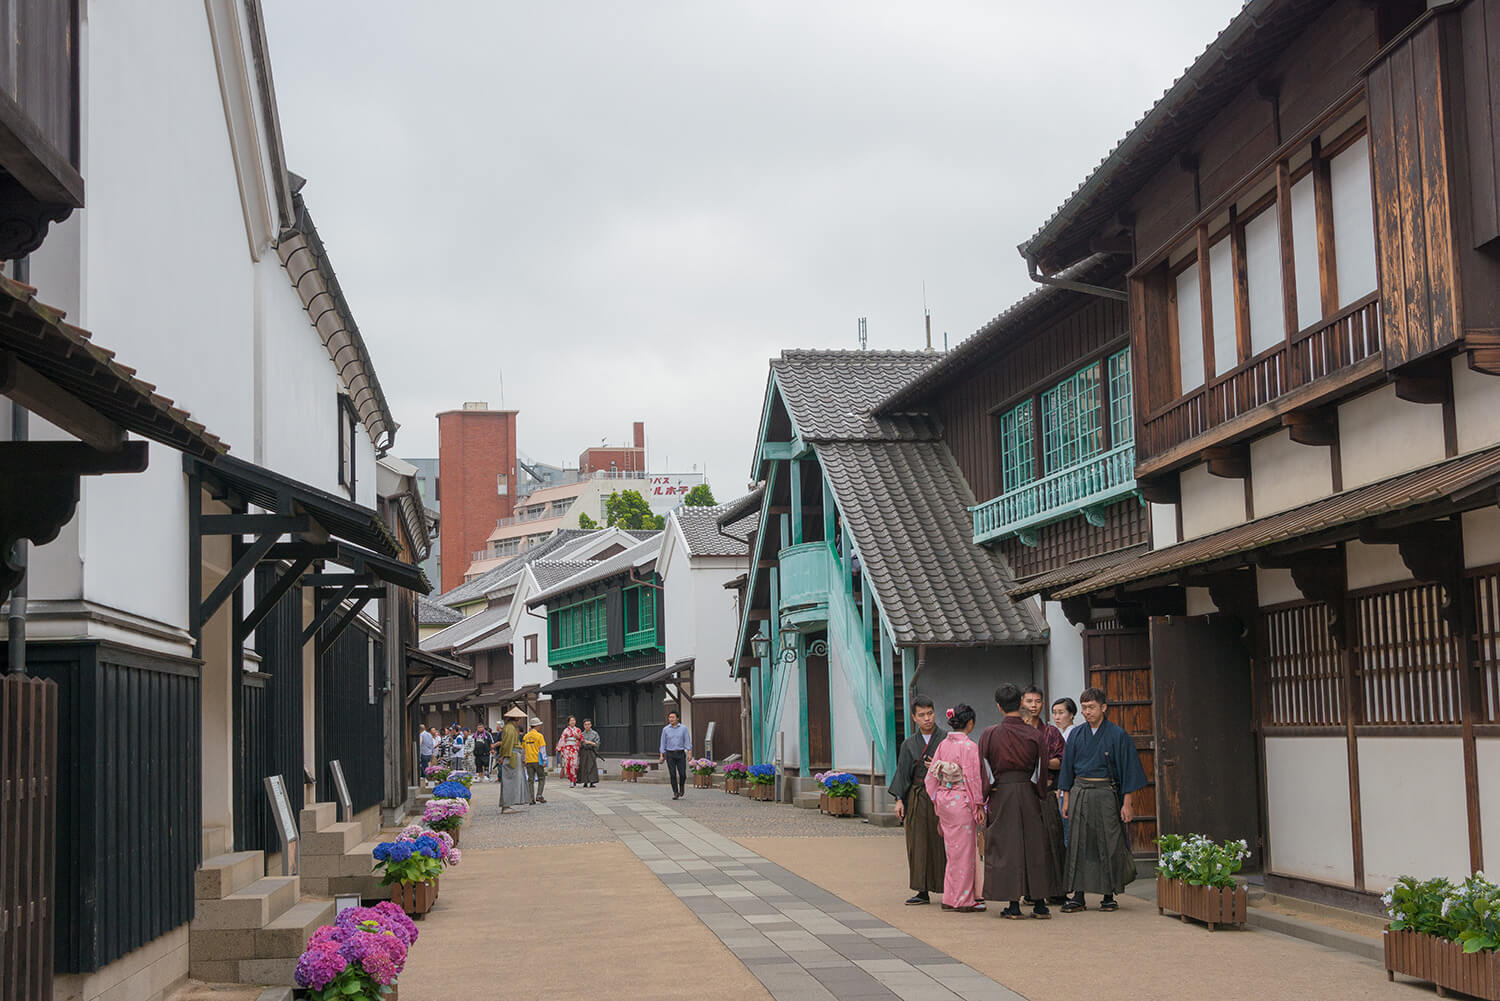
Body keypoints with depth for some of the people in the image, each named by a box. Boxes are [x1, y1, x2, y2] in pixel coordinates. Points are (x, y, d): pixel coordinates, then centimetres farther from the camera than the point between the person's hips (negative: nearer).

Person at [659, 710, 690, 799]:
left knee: (682, 774, -3)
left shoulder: (683, 728, 1)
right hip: (670, 754, 0)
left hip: (680, 754, 0)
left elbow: (687, 741, -2)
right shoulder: (665, 729, 3)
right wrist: (661, 755, 1)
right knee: (673, 774, -5)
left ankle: (682, 786, 27)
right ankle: (675, 793, 1)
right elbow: (663, 743, 6)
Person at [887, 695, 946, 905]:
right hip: (917, 798, 3)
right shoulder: (909, 744, 9)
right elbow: (903, 772, 8)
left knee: (942, 843, -4)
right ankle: (923, 890, 7)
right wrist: (899, 799, -1)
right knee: (919, 842, 2)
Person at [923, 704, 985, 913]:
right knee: (964, 849, 1)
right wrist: (979, 805, -7)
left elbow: (932, 777, 10)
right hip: (962, 801, -7)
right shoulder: (969, 746, -14)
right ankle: (963, 900, 5)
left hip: (944, 800, 7)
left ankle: (951, 898, 19)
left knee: (953, 849, 14)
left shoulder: (943, 745, 7)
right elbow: (973, 777, -14)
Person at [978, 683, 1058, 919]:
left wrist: (982, 798, 5)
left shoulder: (990, 735, -5)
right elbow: (1041, 771, 1)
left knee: (1006, 846, 3)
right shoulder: (1035, 735, -2)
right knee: (1033, 844, 9)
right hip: (1028, 795, 1)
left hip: (1001, 794, -1)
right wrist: (1041, 796, 13)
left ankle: (1014, 905, 1)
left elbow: (984, 772, -3)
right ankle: (1039, 903, 10)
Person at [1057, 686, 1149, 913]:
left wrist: (1126, 803, -8)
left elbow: (1128, 769, -3)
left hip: (1106, 794, -3)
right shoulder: (1076, 735, 9)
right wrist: (1066, 799, 8)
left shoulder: (1117, 735, -3)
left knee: (1108, 845, 0)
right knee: (1078, 844, 1)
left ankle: (1109, 896, 9)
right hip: (1079, 793, 3)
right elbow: (1068, 767, 13)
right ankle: (1078, 896, 3)